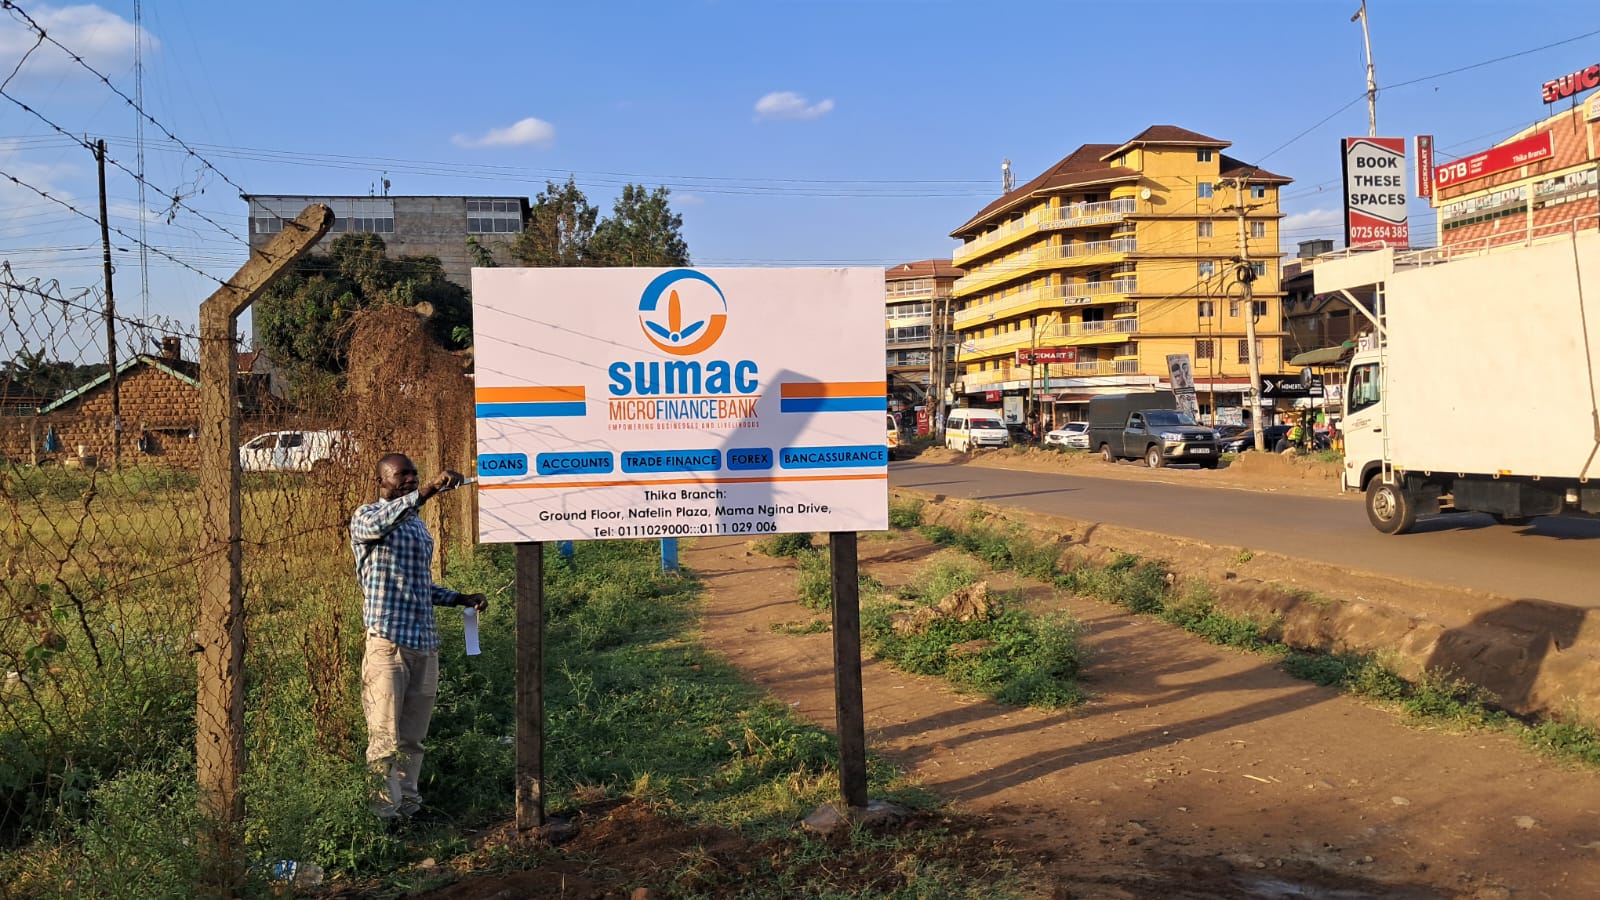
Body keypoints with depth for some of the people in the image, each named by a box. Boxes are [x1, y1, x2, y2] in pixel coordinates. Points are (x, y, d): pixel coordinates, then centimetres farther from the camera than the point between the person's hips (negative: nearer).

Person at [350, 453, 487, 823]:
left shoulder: (418, 525, 21)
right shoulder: (365, 516, -2)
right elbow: (382, 521, -29)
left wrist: (461, 598, 12)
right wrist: (427, 491, -43)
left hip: (425, 642, 7)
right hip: (388, 641, -7)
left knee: (414, 737, 11)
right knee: (386, 737, -5)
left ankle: (409, 806, 19)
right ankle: (384, 814, 1)